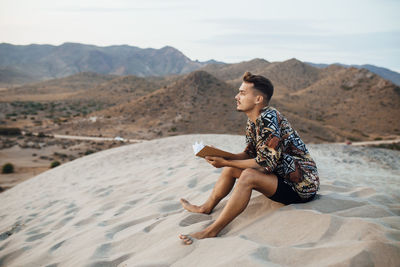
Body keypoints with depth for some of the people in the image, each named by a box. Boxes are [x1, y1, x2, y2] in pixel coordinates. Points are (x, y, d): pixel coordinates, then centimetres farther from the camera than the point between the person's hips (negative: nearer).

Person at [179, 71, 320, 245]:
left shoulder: (268, 118, -24)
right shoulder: (253, 121, 4)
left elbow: (264, 164, -27)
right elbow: (250, 154, 11)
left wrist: (225, 162, -20)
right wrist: (220, 156, -5)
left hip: (301, 186, -10)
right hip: (282, 176, 10)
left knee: (248, 176, -30)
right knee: (231, 168, 9)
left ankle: (211, 232, -23)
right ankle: (206, 208, 26)